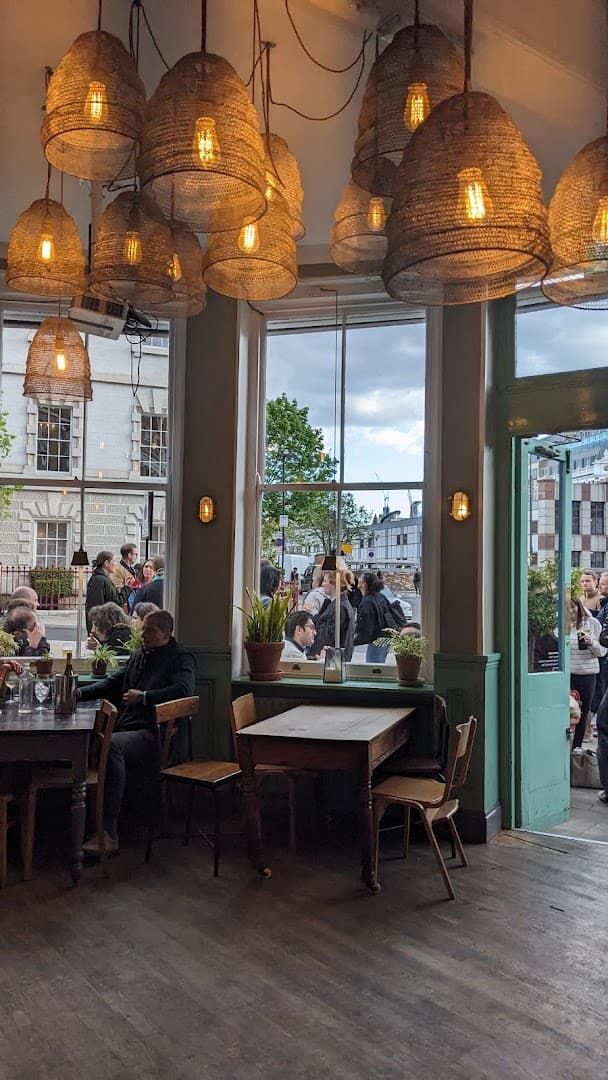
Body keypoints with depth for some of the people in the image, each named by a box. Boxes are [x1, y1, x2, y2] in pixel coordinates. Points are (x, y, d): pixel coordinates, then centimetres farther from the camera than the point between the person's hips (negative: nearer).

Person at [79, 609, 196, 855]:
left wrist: (143, 696, -12)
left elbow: (184, 690, -16)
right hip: (124, 728, 7)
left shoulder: (181, 658, 3)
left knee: (111, 744, -35)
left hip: (151, 734, -7)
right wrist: (79, 693, 14)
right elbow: (112, 683, 29)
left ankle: (109, 834, -34)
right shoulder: (139, 656, 26)